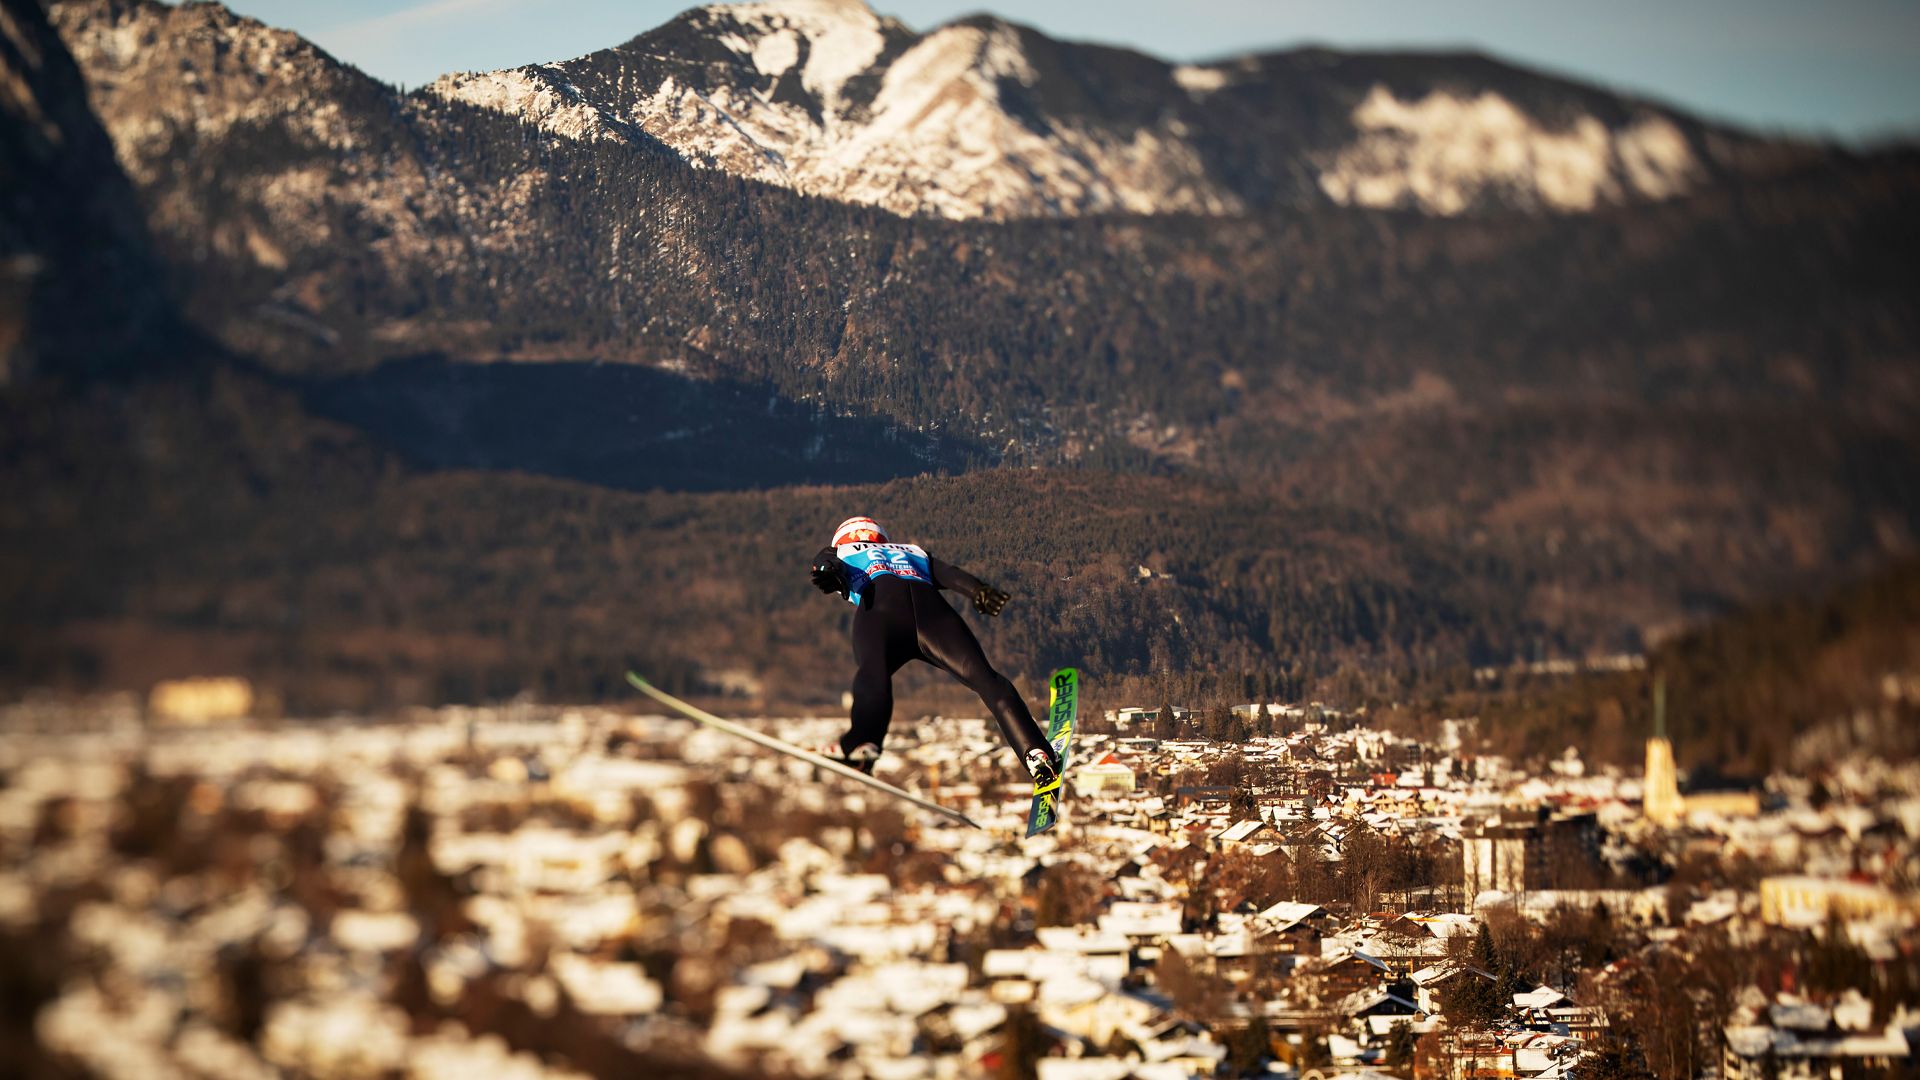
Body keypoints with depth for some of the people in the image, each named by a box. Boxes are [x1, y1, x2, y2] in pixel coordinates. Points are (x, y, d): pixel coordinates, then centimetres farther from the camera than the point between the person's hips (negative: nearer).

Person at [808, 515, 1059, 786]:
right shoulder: (914, 552, 43)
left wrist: (828, 576, -9)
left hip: (879, 603, -1)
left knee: (871, 673, -25)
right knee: (984, 677, -8)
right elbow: (948, 573, 23)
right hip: (929, 603, 1)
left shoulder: (839, 552, 37)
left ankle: (863, 741, -51)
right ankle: (1037, 754, -25)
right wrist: (978, 590, 5)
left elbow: (827, 563, 13)